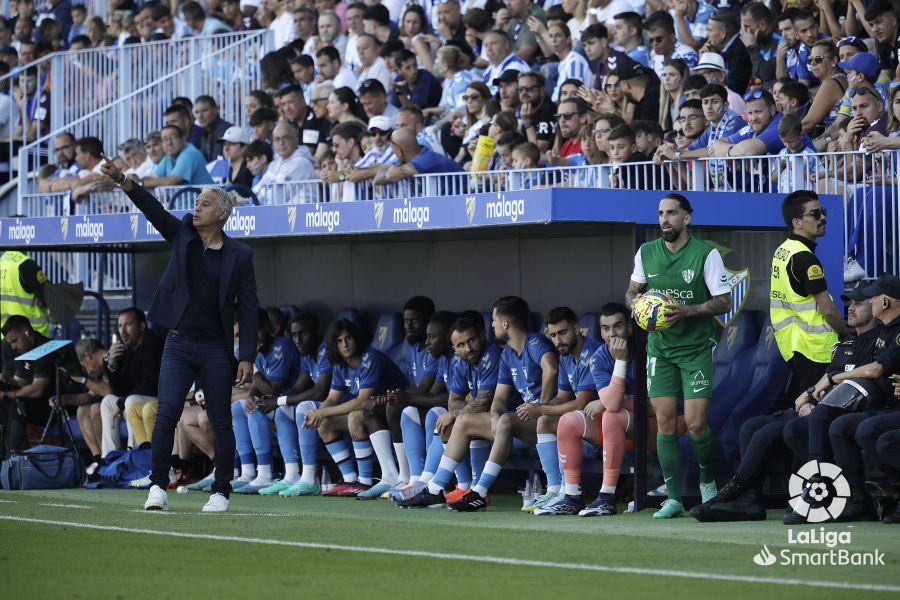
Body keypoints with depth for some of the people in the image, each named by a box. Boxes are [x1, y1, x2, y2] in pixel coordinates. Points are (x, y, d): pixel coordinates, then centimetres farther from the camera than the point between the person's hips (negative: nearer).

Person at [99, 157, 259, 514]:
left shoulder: (239, 255, -1)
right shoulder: (182, 234, 6)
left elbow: (249, 309, -2)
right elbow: (153, 209, -8)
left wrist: (247, 357, -8)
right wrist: (122, 181, -25)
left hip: (215, 350, -1)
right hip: (178, 344, 1)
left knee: (221, 422, 3)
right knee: (167, 411, -12)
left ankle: (221, 492, 14)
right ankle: (158, 486, -6)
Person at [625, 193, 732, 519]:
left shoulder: (706, 254, -8)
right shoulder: (646, 252, 5)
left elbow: (724, 302, -8)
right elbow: (632, 291, 19)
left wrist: (688, 311, -22)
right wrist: (635, 302, -5)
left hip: (696, 348, -3)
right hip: (659, 347, 4)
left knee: (695, 424, -9)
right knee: (665, 423, -3)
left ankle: (708, 480, 20)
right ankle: (673, 498, 2)